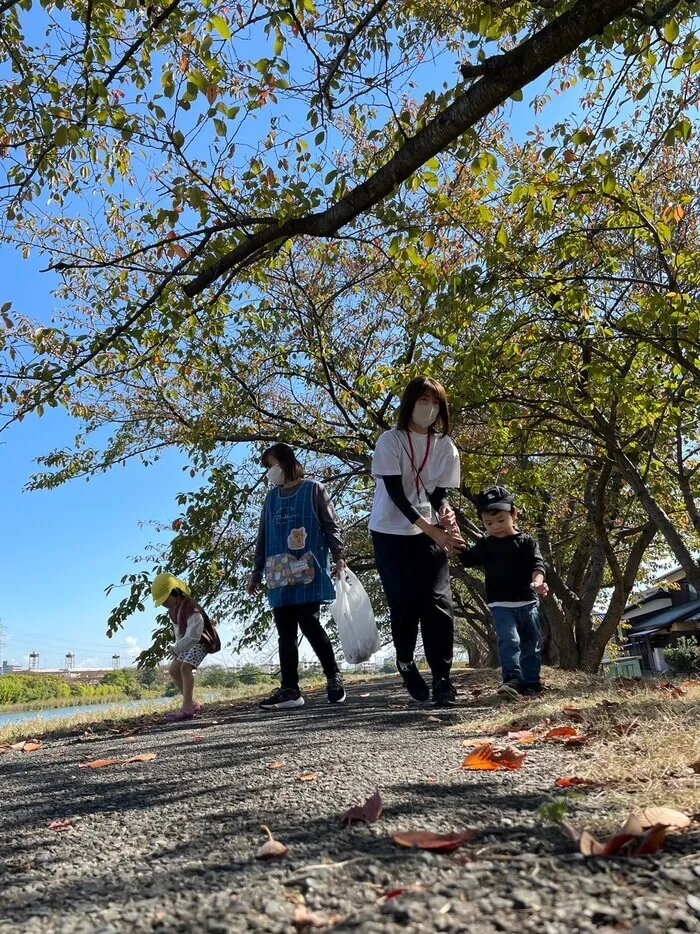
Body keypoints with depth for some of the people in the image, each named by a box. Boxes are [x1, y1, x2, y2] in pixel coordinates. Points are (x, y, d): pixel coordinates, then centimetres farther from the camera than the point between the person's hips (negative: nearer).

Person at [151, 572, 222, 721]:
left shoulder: (190, 607, -28)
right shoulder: (172, 609, 3)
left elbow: (194, 634, -34)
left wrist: (176, 648, -29)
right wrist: (177, 646, 3)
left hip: (201, 641, -10)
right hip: (187, 641, 10)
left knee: (185, 668, -24)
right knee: (173, 669, 6)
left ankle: (186, 708, -24)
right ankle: (192, 703, 15)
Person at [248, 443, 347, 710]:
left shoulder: (313, 489, 5)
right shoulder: (271, 497, 19)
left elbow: (330, 525, 2)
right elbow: (263, 537, 21)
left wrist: (339, 557, -9)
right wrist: (257, 572, 19)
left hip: (309, 572, -5)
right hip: (281, 574, 5)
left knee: (309, 623, -11)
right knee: (285, 633, 2)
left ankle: (334, 677, 7)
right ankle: (290, 689, 4)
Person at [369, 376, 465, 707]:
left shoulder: (445, 445, 1)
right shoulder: (390, 441, -11)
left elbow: (439, 493, 2)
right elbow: (396, 494, -17)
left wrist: (445, 514, -22)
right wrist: (433, 531, -25)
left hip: (429, 532, 3)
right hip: (391, 532, -3)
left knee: (438, 602, -7)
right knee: (405, 602, -3)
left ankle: (442, 678, 2)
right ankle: (405, 661, 25)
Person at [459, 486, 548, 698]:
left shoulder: (526, 541, 0)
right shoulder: (485, 545, 7)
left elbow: (537, 564, -10)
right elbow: (465, 558, 14)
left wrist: (537, 583, -31)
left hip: (528, 603, 1)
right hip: (500, 605, 0)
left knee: (531, 645, 8)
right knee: (509, 641, -17)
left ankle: (532, 683, 18)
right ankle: (512, 680, -21)